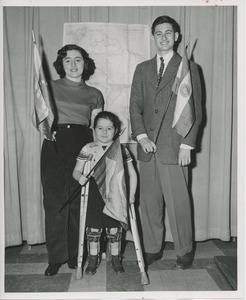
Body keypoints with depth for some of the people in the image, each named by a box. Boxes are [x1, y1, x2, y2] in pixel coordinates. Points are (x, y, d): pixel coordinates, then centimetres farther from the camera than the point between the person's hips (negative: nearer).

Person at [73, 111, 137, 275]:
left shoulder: (121, 150, 1)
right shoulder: (88, 149, 0)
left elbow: (132, 174, 3)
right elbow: (76, 170, 4)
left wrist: (131, 194, -6)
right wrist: (80, 176, -19)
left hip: (115, 195, 0)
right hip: (94, 193, 0)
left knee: (114, 228, 7)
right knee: (93, 227, 8)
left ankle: (115, 258, 28)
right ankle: (93, 258, 28)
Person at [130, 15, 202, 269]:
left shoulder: (188, 67, 6)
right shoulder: (142, 69, 16)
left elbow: (195, 109, 1)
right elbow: (135, 106, 10)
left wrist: (187, 145, -7)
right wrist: (141, 136, -4)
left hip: (174, 148, -3)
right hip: (148, 147, 4)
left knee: (178, 202, 0)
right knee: (149, 202, 8)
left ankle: (185, 251, 18)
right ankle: (152, 249, 23)